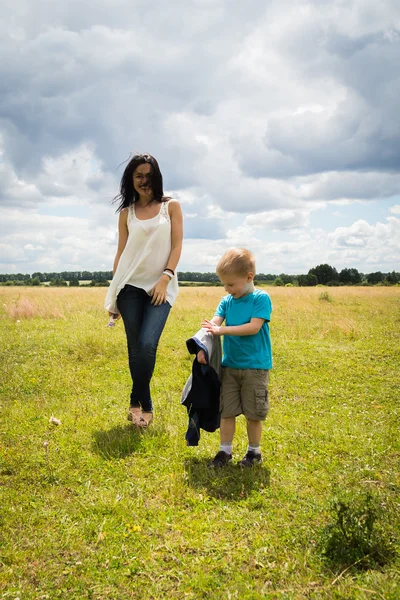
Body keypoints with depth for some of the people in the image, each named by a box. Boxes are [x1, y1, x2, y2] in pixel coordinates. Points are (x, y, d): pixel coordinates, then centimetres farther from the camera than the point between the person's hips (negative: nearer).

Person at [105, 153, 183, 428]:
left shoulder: (171, 206, 5)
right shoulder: (126, 213, 10)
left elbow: (177, 246, 0)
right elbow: (121, 252, 10)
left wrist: (165, 278, -12)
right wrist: (113, 295, 7)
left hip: (161, 286, -2)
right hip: (131, 286, 2)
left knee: (147, 346, -16)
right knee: (135, 349, 1)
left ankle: (137, 402, 5)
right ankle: (146, 405, 18)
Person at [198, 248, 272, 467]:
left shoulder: (261, 298, -11)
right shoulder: (226, 301, 4)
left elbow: (254, 327, -21)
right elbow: (212, 324, -7)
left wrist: (222, 330, -24)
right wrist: (202, 346, -23)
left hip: (255, 366, -4)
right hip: (230, 365, 5)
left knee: (253, 412, 7)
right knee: (226, 410, 9)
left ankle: (254, 451, 25)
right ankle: (225, 450, 22)